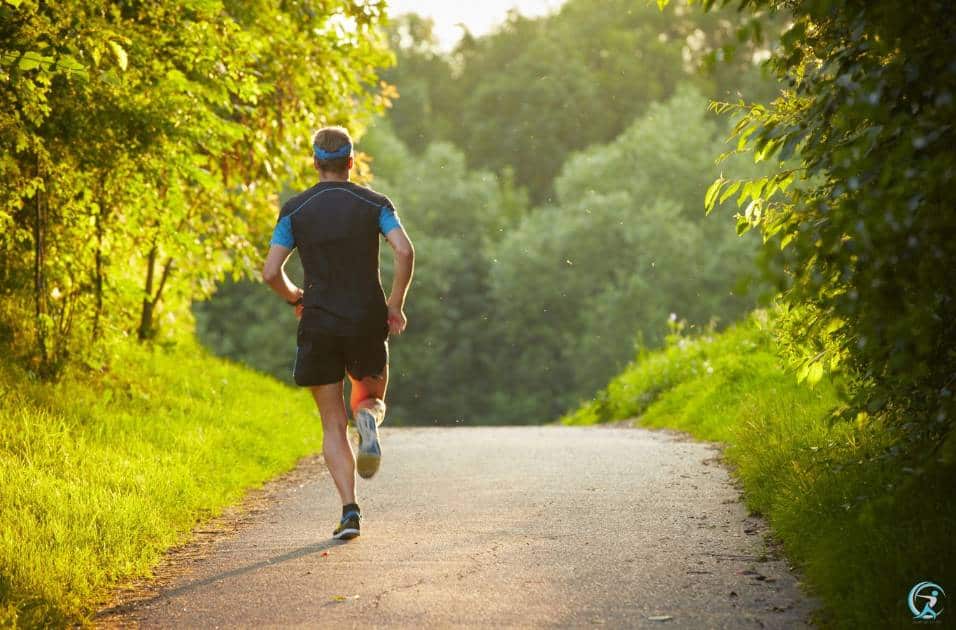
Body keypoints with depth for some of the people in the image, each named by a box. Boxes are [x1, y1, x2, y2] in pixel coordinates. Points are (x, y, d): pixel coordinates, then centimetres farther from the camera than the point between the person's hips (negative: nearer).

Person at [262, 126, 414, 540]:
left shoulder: (295, 210, 2)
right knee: (372, 399, 22)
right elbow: (405, 251, -13)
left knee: (333, 425, 6)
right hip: (368, 320, 0)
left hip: (319, 324, 0)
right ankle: (368, 418, -16)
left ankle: (350, 509, -8)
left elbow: (271, 272, -4)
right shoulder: (374, 203, 1)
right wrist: (395, 304, -2)